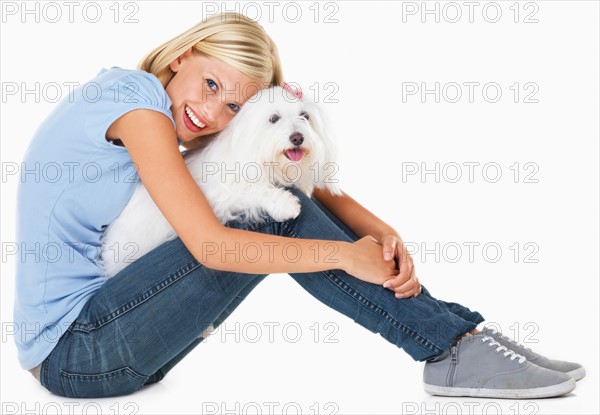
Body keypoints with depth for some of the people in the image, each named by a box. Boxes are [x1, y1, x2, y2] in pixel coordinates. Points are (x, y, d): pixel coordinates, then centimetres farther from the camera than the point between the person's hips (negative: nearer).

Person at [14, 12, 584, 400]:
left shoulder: (152, 114, 10)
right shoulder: (136, 98, -16)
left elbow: (302, 183, 3)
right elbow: (209, 244, -26)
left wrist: (381, 233, -11)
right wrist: (346, 254, -21)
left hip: (98, 334, 8)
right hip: (74, 351, -8)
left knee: (287, 206, -2)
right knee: (277, 215, -21)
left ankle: (451, 343, -4)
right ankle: (455, 349, -14)